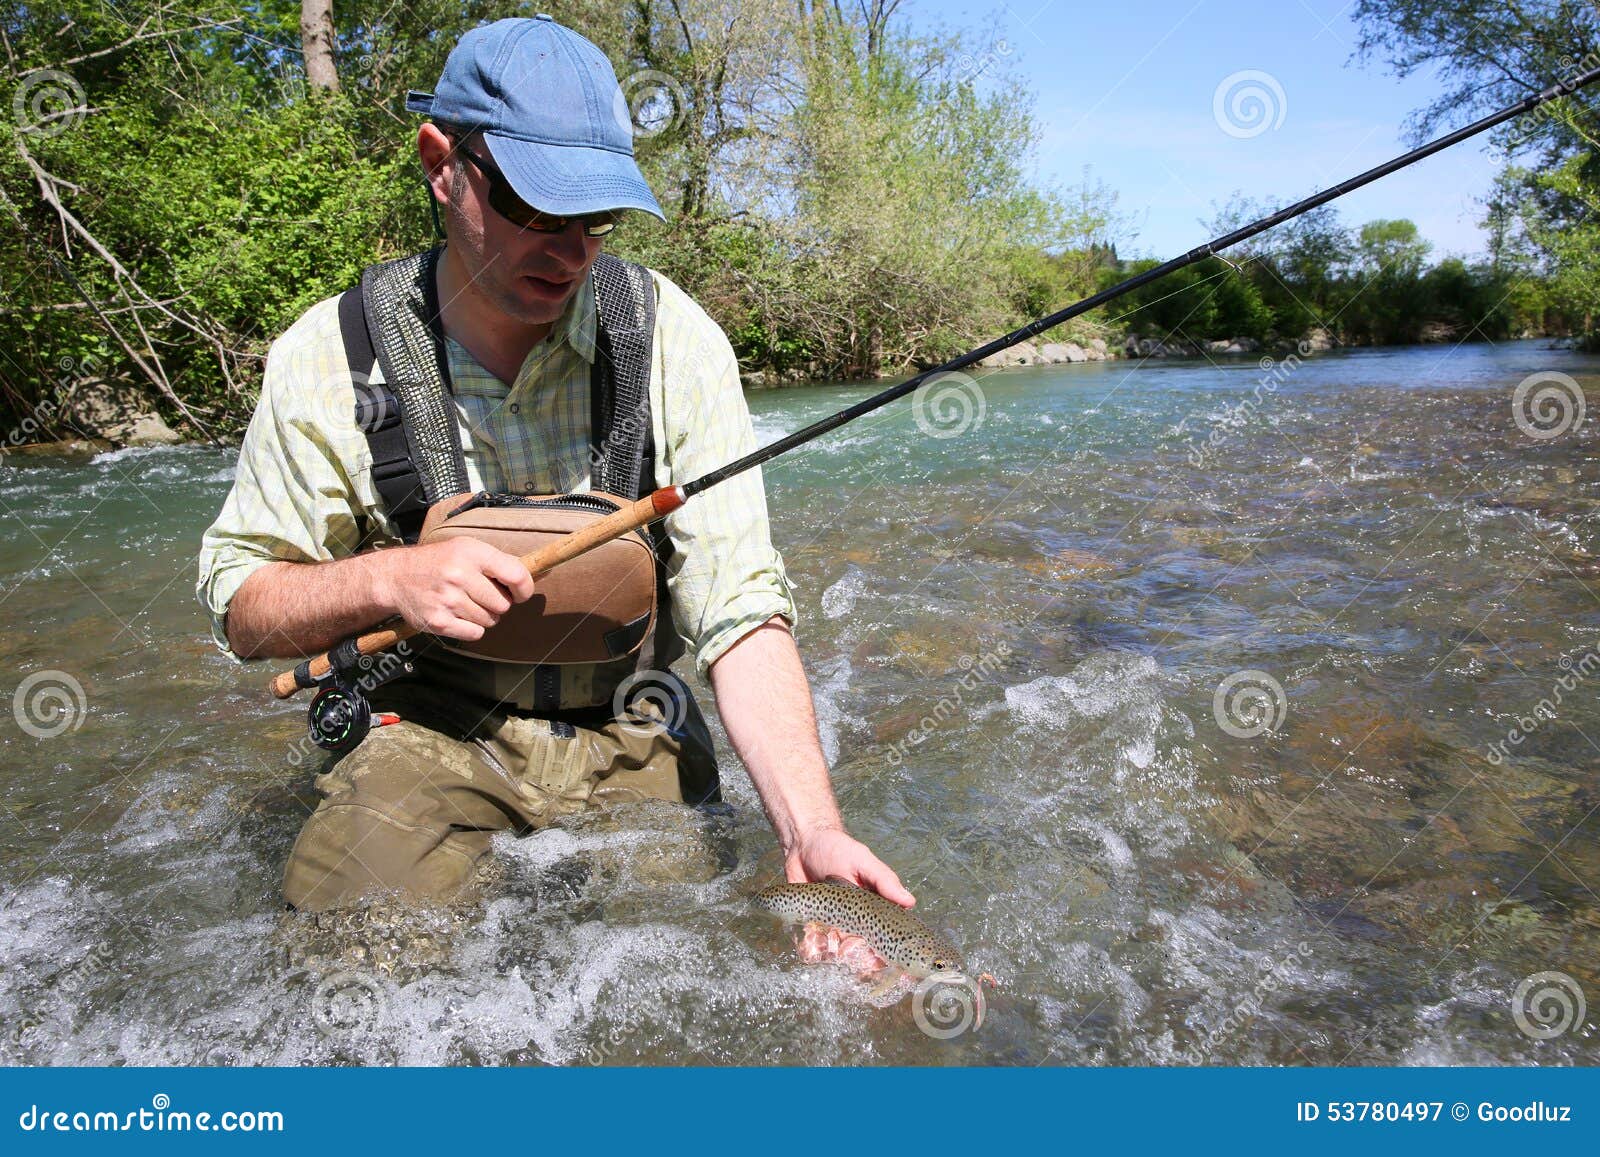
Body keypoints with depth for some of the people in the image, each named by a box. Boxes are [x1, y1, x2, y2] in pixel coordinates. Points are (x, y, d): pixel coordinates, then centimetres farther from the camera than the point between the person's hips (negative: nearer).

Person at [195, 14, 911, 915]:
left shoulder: (673, 337, -12)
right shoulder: (331, 356, -9)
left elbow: (741, 606, -18)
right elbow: (238, 604, -1)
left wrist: (812, 828, -31)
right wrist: (387, 580, -23)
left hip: (631, 740, 1)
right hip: (432, 730, 0)